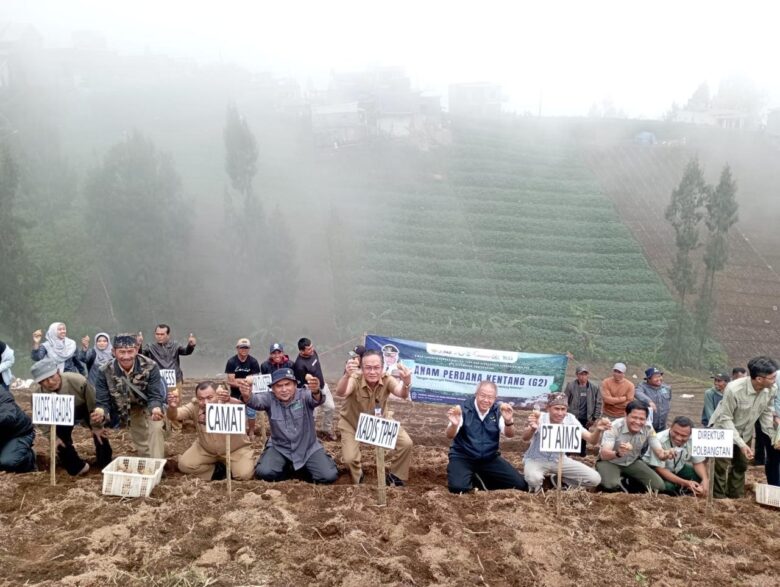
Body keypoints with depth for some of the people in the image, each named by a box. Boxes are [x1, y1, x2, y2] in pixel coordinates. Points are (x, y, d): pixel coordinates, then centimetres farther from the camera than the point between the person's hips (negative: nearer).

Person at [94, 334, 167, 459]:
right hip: (127, 411, 2)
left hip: (150, 407, -2)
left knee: (156, 428, -26)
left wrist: (155, 409, -49)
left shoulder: (150, 367, -25)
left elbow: (155, 396, -25)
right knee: (140, 440, 10)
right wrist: (101, 413, -44)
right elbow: (102, 402, -18)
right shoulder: (105, 371, -20)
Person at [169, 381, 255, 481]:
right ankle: (217, 471, 6)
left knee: (244, 474, -24)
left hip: (236, 449, -4)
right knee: (184, 464, -14)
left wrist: (228, 400, -78)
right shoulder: (194, 406, -18)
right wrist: (172, 407, -50)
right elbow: (173, 416, -25)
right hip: (206, 449, 4)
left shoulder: (227, 405, -31)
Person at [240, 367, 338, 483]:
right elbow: (255, 401, -32)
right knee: (264, 473, -24)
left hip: (308, 448, -1)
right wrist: (247, 396, -57)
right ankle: (290, 468, 8)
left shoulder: (303, 396, -16)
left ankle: (304, 469, 15)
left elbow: (316, 399, -37)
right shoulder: (270, 399, -12)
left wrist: (316, 392, -63)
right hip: (279, 448, 1)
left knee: (328, 476, -16)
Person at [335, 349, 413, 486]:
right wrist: (347, 375, -74)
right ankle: (357, 480, 18)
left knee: (406, 443, -12)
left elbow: (402, 394, -43)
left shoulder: (386, 379, -26)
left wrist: (406, 383, -67)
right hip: (352, 423, -2)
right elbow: (340, 393, -52)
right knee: (349, 458, -19)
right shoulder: (355, 379, -32)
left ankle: (395, 477, 16)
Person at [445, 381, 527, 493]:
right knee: (457, 487, -30)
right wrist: (454, 425, -44)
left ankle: (482, 478, 16)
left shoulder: (498, 411, -2)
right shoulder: (463, 409, -13)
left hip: (490, 458, 4)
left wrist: (508, 421, -34)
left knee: (520, 484, -4)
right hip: (463, 457, -4)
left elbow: (509, 435, -11)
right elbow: (449, 436, -19)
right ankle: (471, 477, 7)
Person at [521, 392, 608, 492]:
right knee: (534, 479, -38)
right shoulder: (540, 419, -24)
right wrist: (532, 428, -65)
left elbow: (592, 440, -15)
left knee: (595, 479, -9)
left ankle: (561, 480, 12)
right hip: (537, 459, -4)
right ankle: (536, 485, 0)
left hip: (560, 460, 4)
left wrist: (598, 430, -39)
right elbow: (524, 438, -41)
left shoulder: (570, 419, -13)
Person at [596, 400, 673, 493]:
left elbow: (660, 452, -16)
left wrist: (665, 454, -42)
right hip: (610, 462, -5)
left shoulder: (648, 428, -16)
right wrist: (618, 453, -61)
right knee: (611, 485, -35)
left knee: (659, 486, -10)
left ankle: (625, 482, 12)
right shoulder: (614, 427, -29)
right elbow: (603, 454, -38)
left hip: (633, 462, 5)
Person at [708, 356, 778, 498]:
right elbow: (725, 419, -27)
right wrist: (741, 443, -31)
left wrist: (773, 435, -4)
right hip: (724, 430, -6)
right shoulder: (733, 389, -37)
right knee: (722, 467, -4)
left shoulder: (772, 389, -20)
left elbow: (766, 412, -1)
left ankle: (736, 499, 32)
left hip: (746, 432, 6)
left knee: (741, 466, 17)